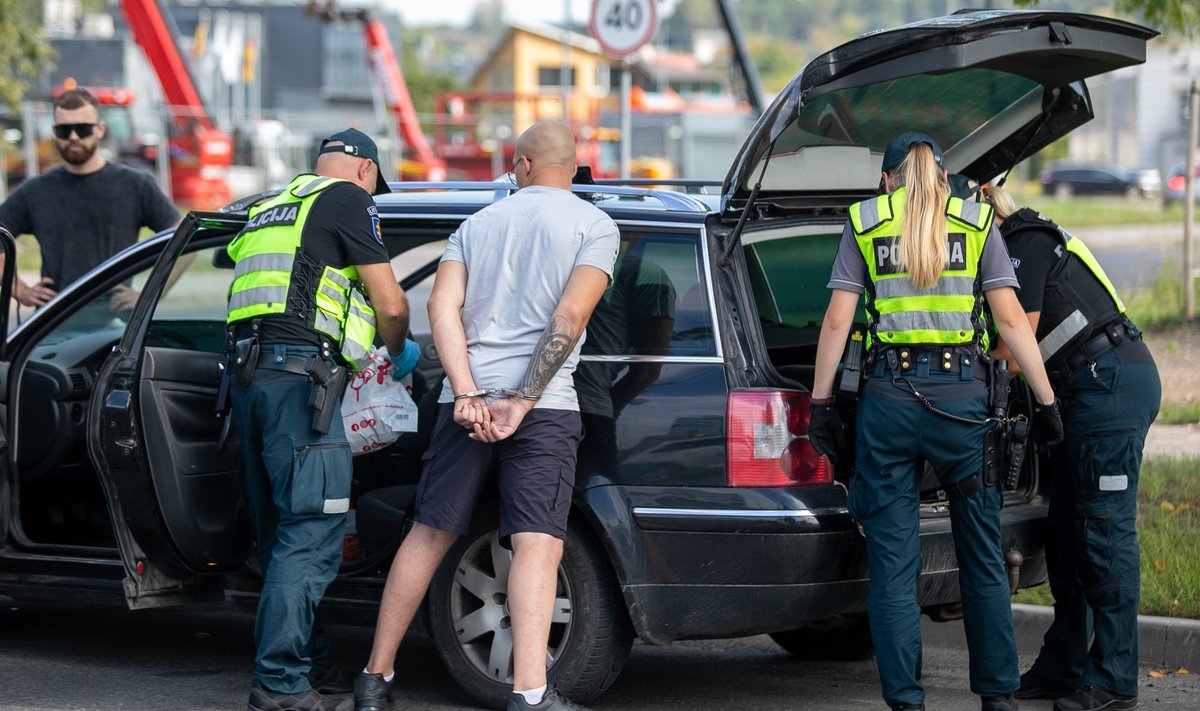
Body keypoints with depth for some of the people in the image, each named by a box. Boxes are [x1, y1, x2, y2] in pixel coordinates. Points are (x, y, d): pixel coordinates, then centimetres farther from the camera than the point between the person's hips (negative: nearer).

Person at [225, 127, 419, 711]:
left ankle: (309, 662, 22)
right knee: (312, 531, -10)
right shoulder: (347, 200, 2)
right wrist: (398, 352, 19)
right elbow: (389, 303, -2)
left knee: (281, 531, 14)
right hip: (300, 373, -9)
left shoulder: (271, 210, 26)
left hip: (248, 372, 9)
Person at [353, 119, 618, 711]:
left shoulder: (477, 224, 16)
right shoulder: (594, 226, 4)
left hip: (466, 400, 4)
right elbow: (570, 316, -10)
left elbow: (442, 306, 1)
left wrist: (468, 394, -8)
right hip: (545, 408, -4)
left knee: (429, 535, 12)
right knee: (537, 545, -10)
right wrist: (521, 402, -11)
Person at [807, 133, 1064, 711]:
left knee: (893, 560, 3)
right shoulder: (976, 223, 9)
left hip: (888, 395, 0)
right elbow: (1012, 319, 2)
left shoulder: (864, 223, 9)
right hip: (962, 394, 0)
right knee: (982, 556, 10)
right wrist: (1046, 401, 4)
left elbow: (837, 320, 3)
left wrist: (820, 402, 7)